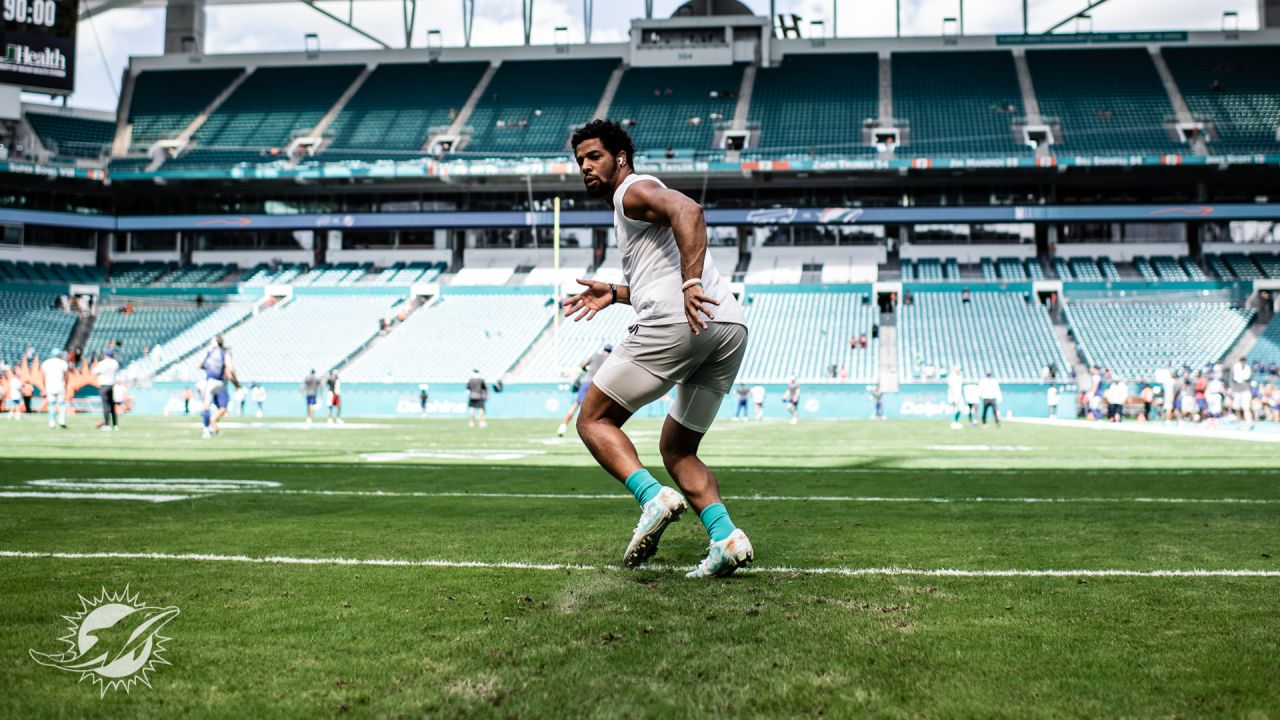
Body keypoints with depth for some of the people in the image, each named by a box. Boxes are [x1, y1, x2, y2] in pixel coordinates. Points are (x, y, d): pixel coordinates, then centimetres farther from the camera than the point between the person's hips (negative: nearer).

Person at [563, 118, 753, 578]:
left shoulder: (634, 190, 5)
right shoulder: (636, 210, 34)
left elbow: (688, 211, -16)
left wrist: (690, 284, -27)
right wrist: (613, 294, 32)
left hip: (675, 323, -9)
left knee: (593, 420, 2)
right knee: (677, 450, 17)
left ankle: (654, 498, -21)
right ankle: (726, 537, -4)